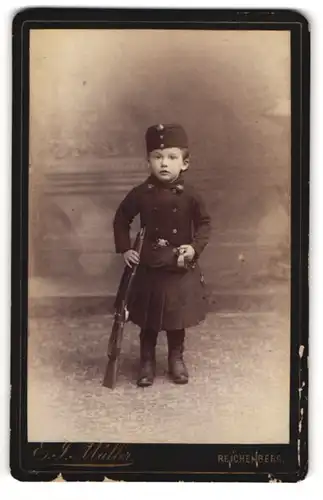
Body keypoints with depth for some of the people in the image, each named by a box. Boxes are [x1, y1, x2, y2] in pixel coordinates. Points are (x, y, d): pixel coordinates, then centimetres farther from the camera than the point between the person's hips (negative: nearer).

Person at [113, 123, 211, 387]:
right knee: (148, 321, 11)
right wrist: (125, 248, -3)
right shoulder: (141, 193, -8)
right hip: (149, 267, 0)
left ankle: (176, 358, 33)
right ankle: (147, 361, 28)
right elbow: (121, 219, 5)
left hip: (181, 269, 0)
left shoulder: (189, 195, -9)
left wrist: (195, 247, -12)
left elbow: (205, 223, 2)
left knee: (178, 318, 14)